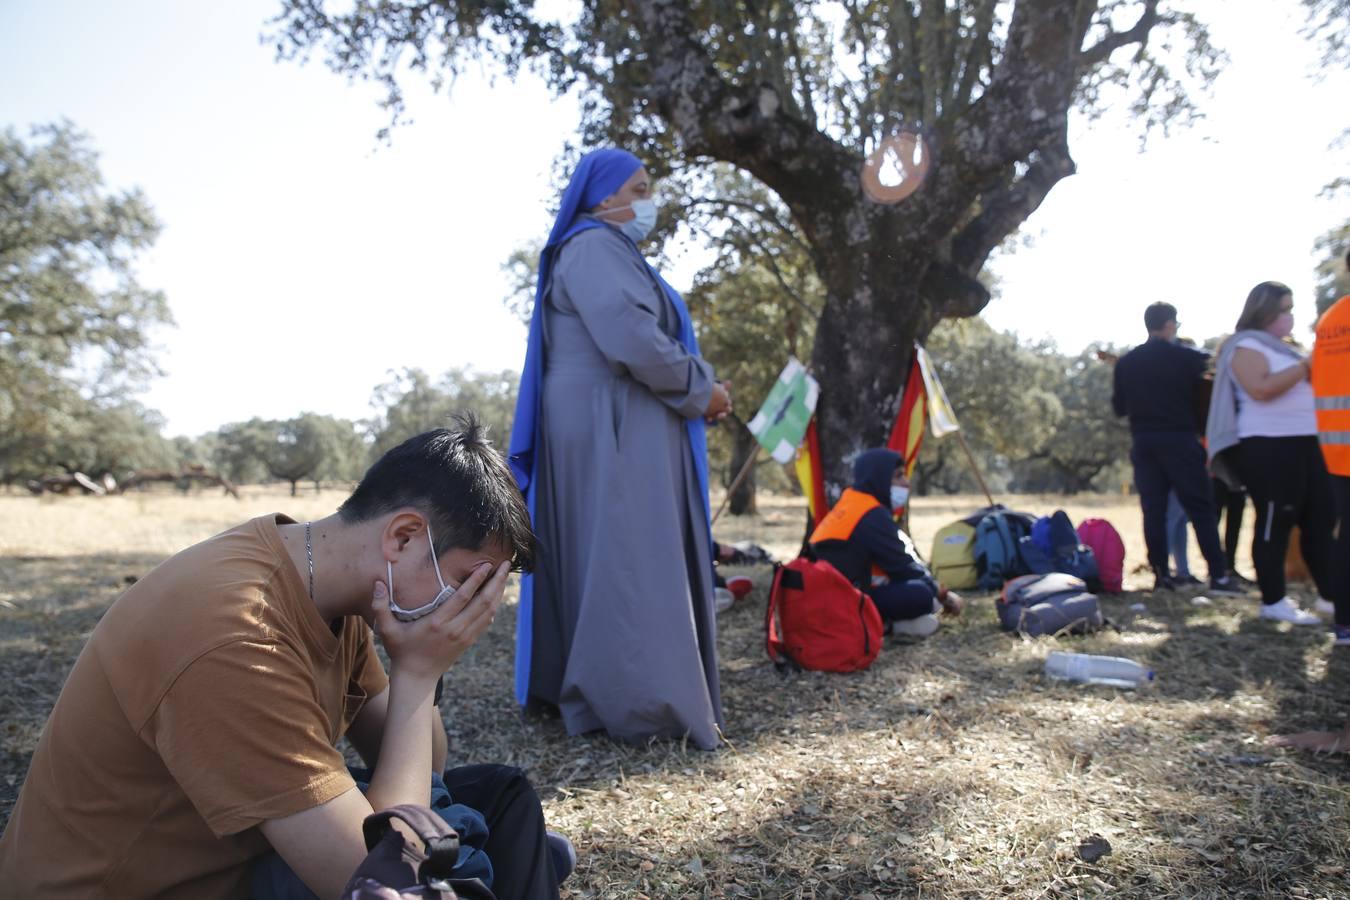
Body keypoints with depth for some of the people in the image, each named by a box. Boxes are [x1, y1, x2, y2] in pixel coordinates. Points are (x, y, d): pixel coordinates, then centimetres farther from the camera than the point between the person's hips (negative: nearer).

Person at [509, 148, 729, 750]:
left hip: (625, 424, 10)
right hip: (609, 424, -10)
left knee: (625, 560, 11)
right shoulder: (592, 248, -8)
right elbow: (630, 339, -22)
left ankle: (571, 687, 17)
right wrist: (701, 388, -10)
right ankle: (635, 703, -7)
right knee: (626, 559, -10)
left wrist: (695, 393, 9)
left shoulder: (614, 252, 25)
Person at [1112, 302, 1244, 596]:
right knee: (1201, 508, 1)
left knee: (1153, 509, 6)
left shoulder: (1126, 362, 4)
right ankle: (1219, 576, -2)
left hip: (1143, 442, 3)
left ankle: (1160, 574, 4)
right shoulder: (1190, 358, -5)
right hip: (1179, 440, -3)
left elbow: (1119, 407, 8)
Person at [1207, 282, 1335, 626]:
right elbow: (1261, 389, -24)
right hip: (1268, 445, -9)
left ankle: (1330, 594, 17)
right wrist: (1304, 365, -17)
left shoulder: (1284, 348, 20)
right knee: (1274, 522, -6)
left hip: (1302, 442, 10)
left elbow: (1302, 386, 30)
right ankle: (1273, 601, 1)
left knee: (1321, 517, 9)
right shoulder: (1246, 347, -8)